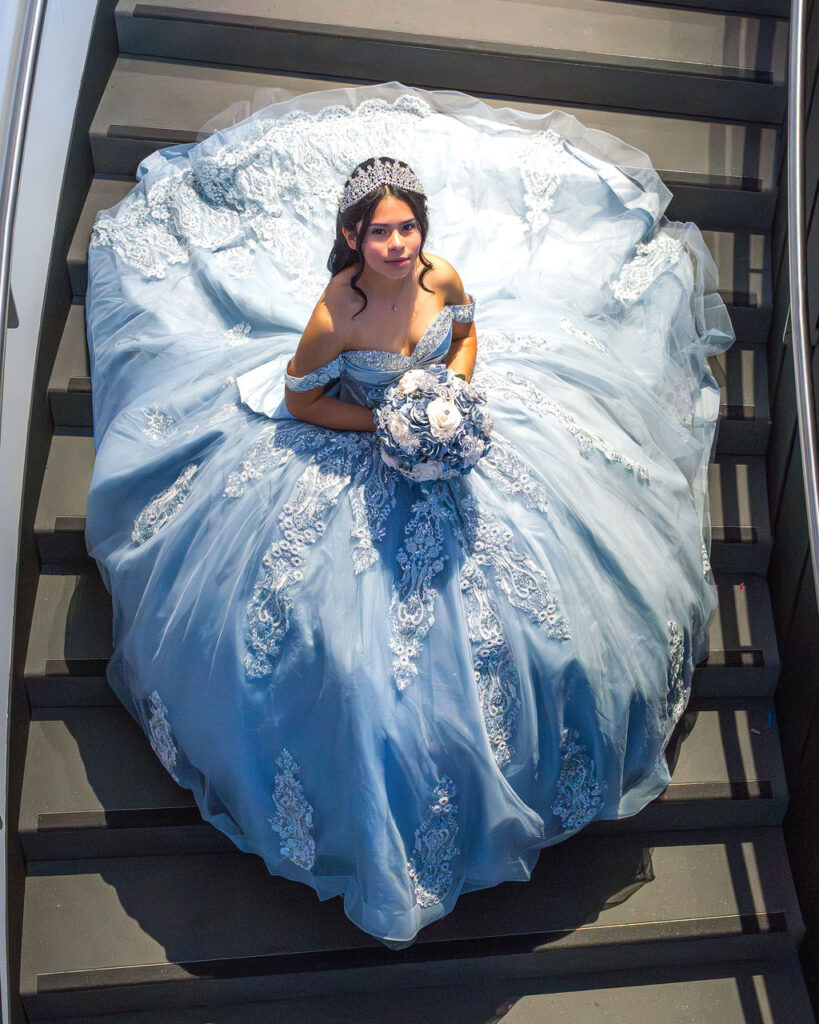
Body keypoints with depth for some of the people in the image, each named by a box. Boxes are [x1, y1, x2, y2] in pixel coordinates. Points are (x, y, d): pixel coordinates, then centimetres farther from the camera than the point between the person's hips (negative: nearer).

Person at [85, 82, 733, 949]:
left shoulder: (446, 275, -12)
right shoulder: (334, 313, -24)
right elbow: (298, 399, -12)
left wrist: (455, 391, -10)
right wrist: (386, 424, -18)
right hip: (355, 459, -4)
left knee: (523, 592, 7)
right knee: (356, 627, -2)